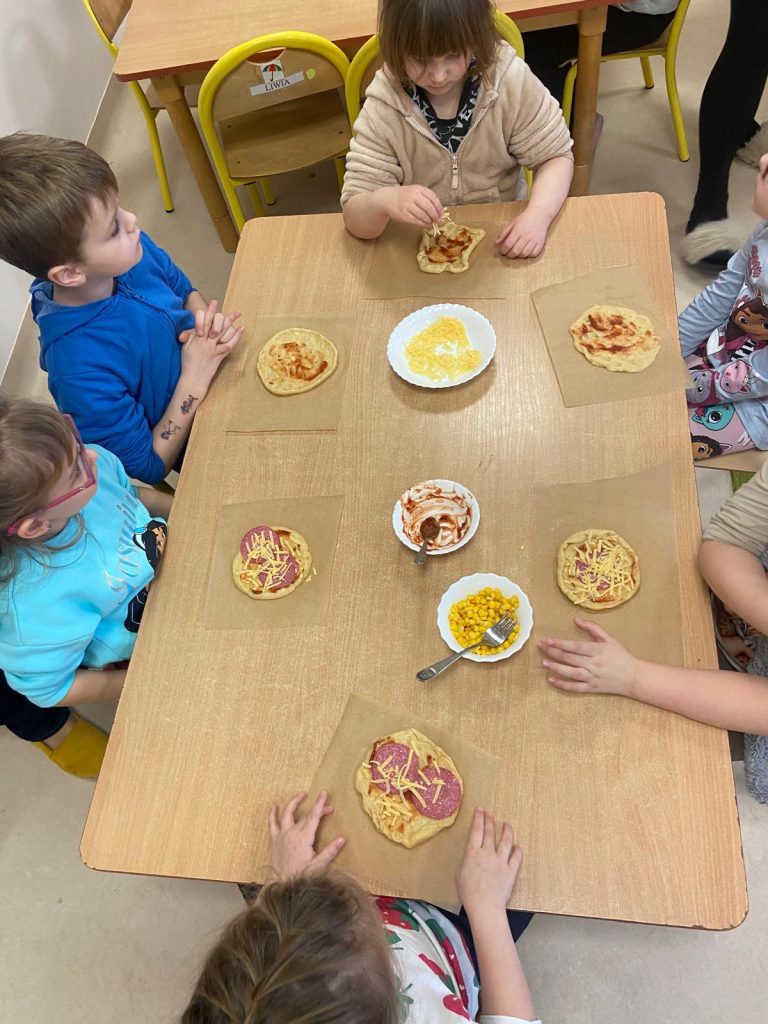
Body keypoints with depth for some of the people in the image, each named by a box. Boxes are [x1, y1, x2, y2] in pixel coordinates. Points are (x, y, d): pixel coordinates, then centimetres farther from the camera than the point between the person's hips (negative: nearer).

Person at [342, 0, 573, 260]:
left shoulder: (511, 81, -13)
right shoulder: (383, 108, -14)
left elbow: (555, 156, -5)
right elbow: (355, 218, -16)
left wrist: (538, 215, -25)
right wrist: (384, 201, -39)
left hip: (504, 237, 0)